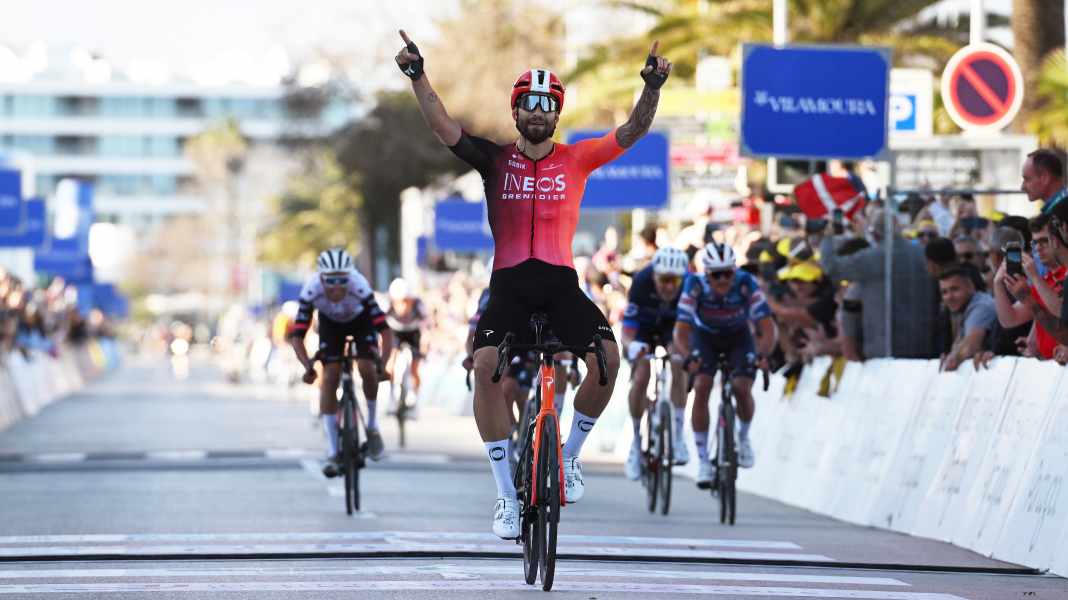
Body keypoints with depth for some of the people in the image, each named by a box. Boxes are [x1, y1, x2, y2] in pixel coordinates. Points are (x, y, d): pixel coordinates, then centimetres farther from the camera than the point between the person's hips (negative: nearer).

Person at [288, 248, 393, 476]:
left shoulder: (359, 287, -40)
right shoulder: (311, 290, -36)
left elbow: (385, 329, -40)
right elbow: (297, 335, -34)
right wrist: (308, 366, -48)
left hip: (361, 320, -1)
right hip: (330, 323, 1)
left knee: (367, 369, -23)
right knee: (329, 377, -12)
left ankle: (372, 426, 3)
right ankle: (333, 453, -9)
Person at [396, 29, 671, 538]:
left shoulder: (576, 159, 7)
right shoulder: (495, 159, 6)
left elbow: (632, 132, -2)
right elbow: (444, 128, -5)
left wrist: (652, 87, -19)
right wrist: (417, 75, -18)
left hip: (560, 282, 1)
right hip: (509, 283, 0)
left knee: (607, 357, -23)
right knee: (485, 364, -25)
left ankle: (569, 455, 4)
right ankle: (506, 495, -16)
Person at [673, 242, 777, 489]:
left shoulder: (746, 284, -32)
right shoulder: (696, 287, -32)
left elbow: (768, 328, -33)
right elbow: (681, 331, -33)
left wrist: (762, 354, -52)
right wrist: (688, 357, -53)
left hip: (738, 337, 0)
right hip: (705, 337, 0)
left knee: (742, 388, -21)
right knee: (702, 387, -21)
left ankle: (743, 438, 11)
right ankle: (703, 460, -11)